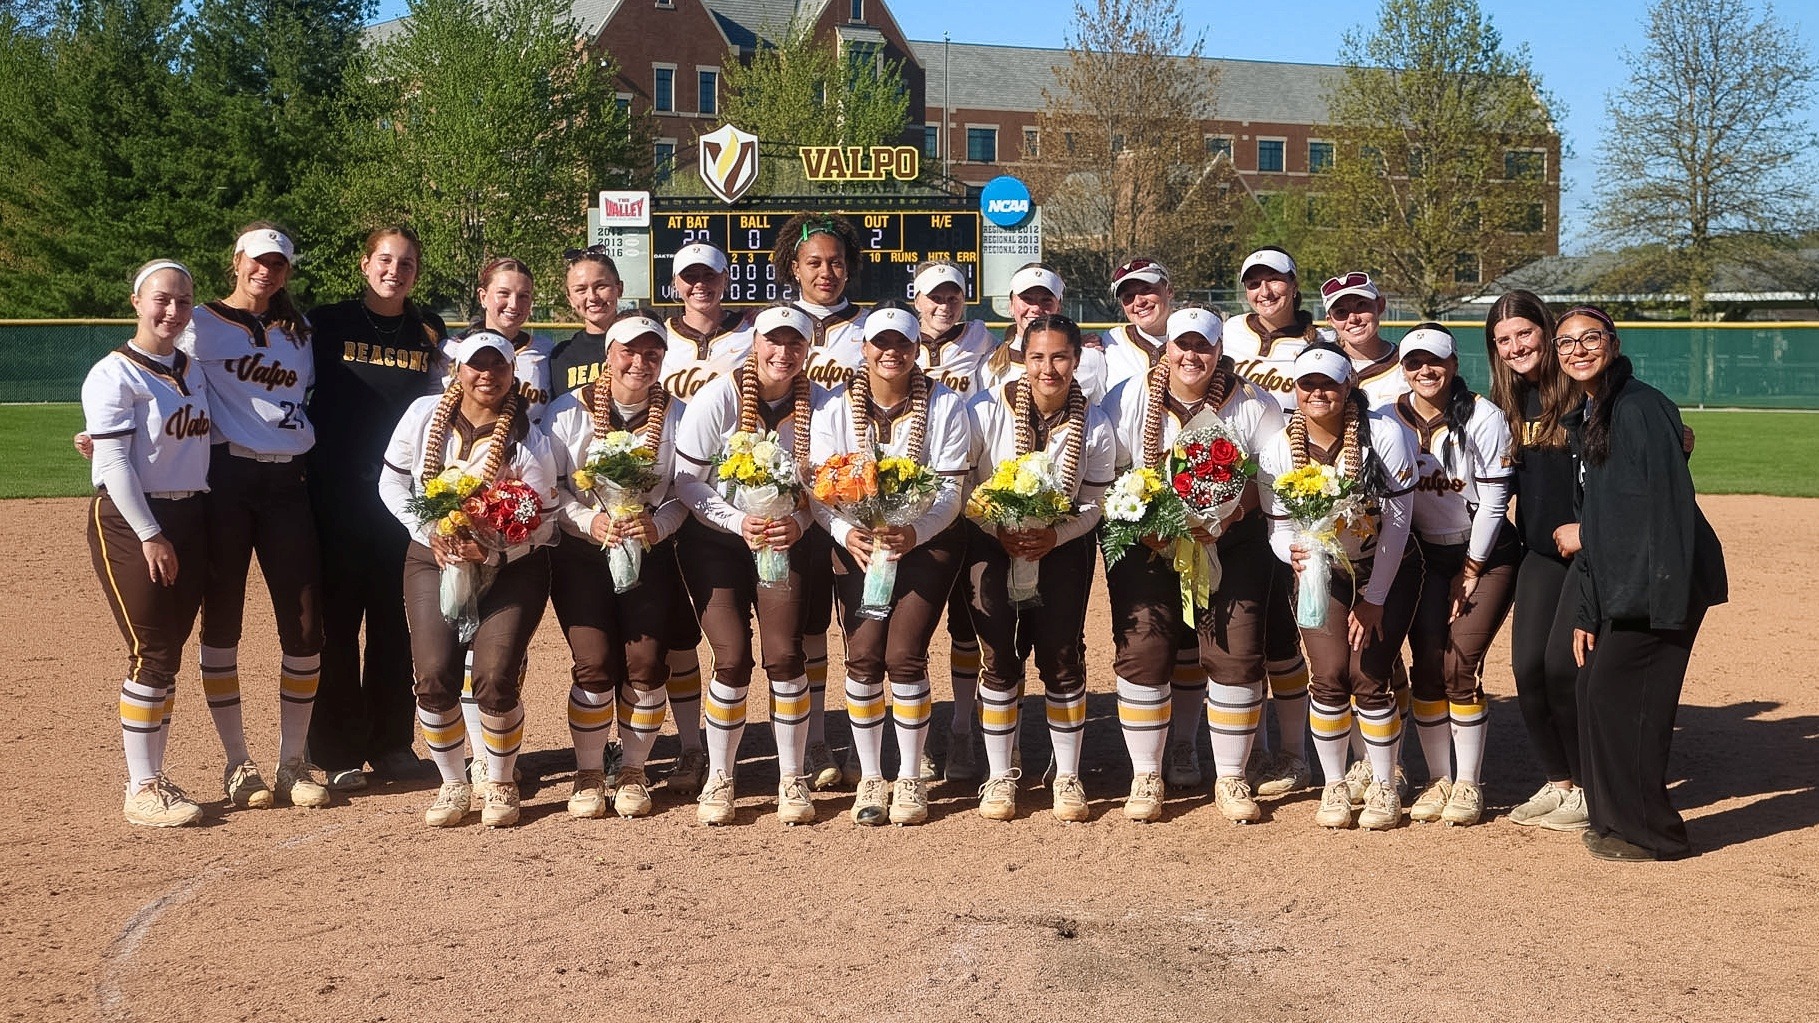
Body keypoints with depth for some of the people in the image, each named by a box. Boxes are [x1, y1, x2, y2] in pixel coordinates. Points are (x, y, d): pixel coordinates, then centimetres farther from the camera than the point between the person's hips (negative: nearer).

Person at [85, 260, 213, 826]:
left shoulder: (194, 371, 12)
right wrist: (150, 535, -18)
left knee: (169, 653, 9)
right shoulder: (115, 374, -10)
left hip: (188, 518, 7)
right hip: (130, 522, -7)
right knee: (152, 653, -7)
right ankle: (141, 790, 2)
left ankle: (153, 776, 19)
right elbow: (114, 464, -15)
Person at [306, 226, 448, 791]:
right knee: (337, 618, 1)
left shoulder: (430, 331, 9)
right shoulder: (328, 322, 2)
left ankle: (391, 741, 19)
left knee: (394, 619, 8)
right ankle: (338, 751, 8)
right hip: (337, 494, -2)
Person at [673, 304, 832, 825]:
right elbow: (686, 482, -11)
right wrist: (740, 523, -22)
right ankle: (719, 778, 11)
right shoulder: (717, 398, -13)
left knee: (784, 655, -10)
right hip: (716, 538, -1)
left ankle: (793, 780, 7)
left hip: (789, 539, 1)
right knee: (732, 658, -9)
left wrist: (797, 523, -19)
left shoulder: (819, 404, -7)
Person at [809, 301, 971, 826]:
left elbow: (951, 488, -9)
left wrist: (914, 533, -27)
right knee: (863, 656, -8)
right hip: (857, 543, 1)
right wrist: (847, 533, -25)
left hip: (926, 543, -1)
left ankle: (910, 779, 4)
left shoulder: (945, 406, -5)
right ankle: (870, 777, 9)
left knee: (904, 654, -12)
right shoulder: (834, 406, -2)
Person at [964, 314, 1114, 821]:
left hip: (1062, 547, 1)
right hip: (992, 542, -1)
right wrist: (1001, 531, -20)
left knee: (1062, 656, -2)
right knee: (999, 657, -5)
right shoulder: (986, 411, -15)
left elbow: (1093, 504, -2)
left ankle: (1067, 776, 13)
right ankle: (999, 776, 9)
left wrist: (1054, 536, -20)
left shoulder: (1095, 427, -9)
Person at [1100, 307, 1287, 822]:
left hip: (1231, 545, 0)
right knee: (1142, 652, -7)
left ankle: (1231, 778, 11)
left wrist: (1229, 514, -17)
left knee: (1237, 655, -5)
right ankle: (1146, 776, 8)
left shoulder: (1253, 404, 1)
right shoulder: (1128, 399, -1)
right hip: (1146, 545, 0)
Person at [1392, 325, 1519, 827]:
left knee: (1461, 663, -12)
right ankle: (1439, 780, 8)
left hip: (1486, 554, -3)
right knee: (1426, 664, -4)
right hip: (1424, 555, 3)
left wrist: (1469, 574, -9)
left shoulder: (1483, 418, -14)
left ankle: (1468, 785, 0)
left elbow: (1492, 503, -11)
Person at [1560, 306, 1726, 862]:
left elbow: (1669, 504, -20)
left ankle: (1649, 832, 7)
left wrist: (1664, 600, -25)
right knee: (1594, 691, 10)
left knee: (1620, 694, -6)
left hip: (1658, 583, -9)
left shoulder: (1640, 407, -13)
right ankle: (1612, 818, 23)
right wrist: (1587, 613, 14)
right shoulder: (1585, 419, 16)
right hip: (1618, 586, 9)